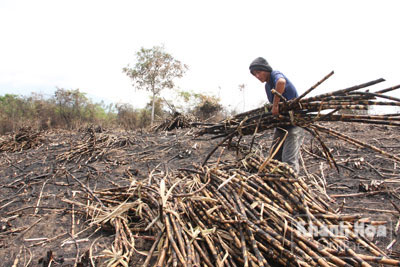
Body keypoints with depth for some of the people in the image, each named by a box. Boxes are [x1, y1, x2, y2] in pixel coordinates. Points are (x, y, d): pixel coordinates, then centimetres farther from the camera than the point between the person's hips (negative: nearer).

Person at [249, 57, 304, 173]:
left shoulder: (275, 74, -13)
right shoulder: (267, 86, 13)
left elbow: (281, 82, -39)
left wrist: (275, 105, -33)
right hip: (280, 123, 9)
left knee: (289, 161, -16)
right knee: (274, 158, 12)